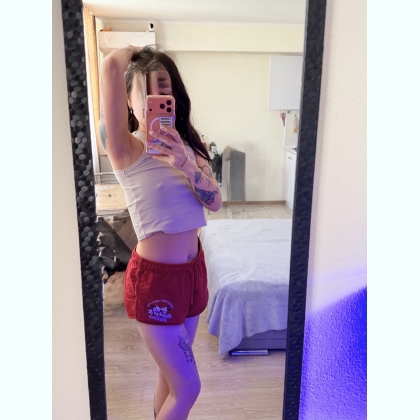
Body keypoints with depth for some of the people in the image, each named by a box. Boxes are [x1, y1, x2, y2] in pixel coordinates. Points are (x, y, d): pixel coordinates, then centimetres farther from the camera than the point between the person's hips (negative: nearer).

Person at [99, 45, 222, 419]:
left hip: (193, 266, 6)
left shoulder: (187, 144, 4)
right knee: (188, 386, 7)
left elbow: (216, 202, -7)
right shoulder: (126, 149, -16)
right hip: (155, 276, -6)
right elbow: (111, 65, -28)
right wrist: (133, 53, -5)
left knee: (171, 372, 23)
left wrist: (187, 167, -24)